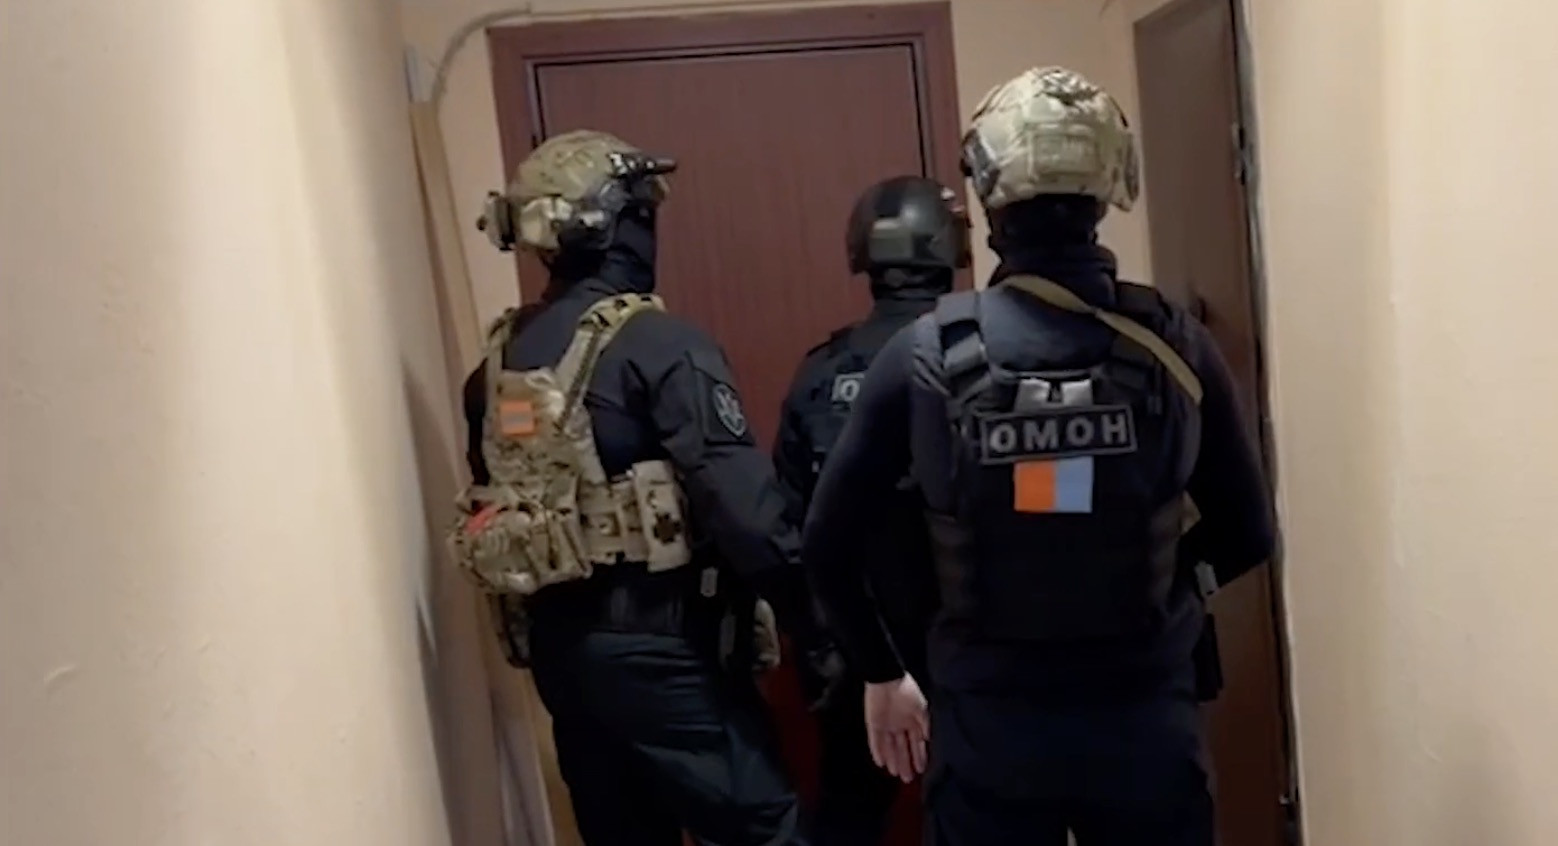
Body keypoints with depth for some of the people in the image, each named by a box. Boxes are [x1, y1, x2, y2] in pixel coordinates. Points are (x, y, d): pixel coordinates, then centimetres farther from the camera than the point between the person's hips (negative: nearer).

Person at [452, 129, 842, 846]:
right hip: (656, 644, -7)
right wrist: (819, 637, -13)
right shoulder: (660, 346, -16)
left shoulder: (499, 358, 6)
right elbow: (746, 511, -22)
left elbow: (489, 507, 12)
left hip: (554, 642, 8)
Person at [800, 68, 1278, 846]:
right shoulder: (1176, 345, -9)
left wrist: (880, 672, 10)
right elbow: (1247, 539, 1)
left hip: (989, 723, 0)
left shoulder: (925, 357, -12)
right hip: (1148, 717, 1)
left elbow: (828, 545, -6)